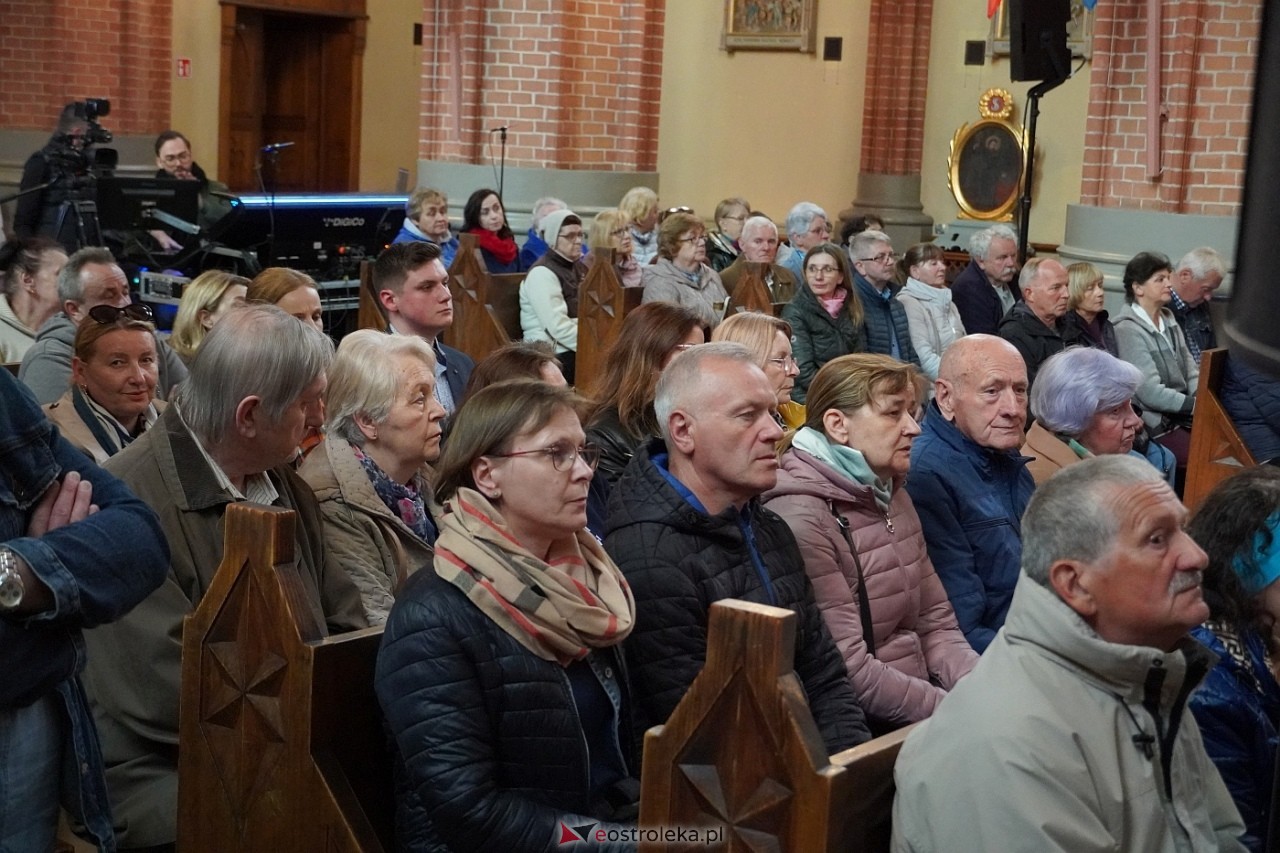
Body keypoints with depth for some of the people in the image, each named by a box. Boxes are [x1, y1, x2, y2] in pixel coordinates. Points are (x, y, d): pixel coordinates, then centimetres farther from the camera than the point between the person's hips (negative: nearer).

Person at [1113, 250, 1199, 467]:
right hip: (1157, 427, -8)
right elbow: (1150, 392, -17)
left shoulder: (1168, 320, 16)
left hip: (1182, 416, 8)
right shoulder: (1128, 330, -11)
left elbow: (1191, 372, 12)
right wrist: (1194, 405, -17)